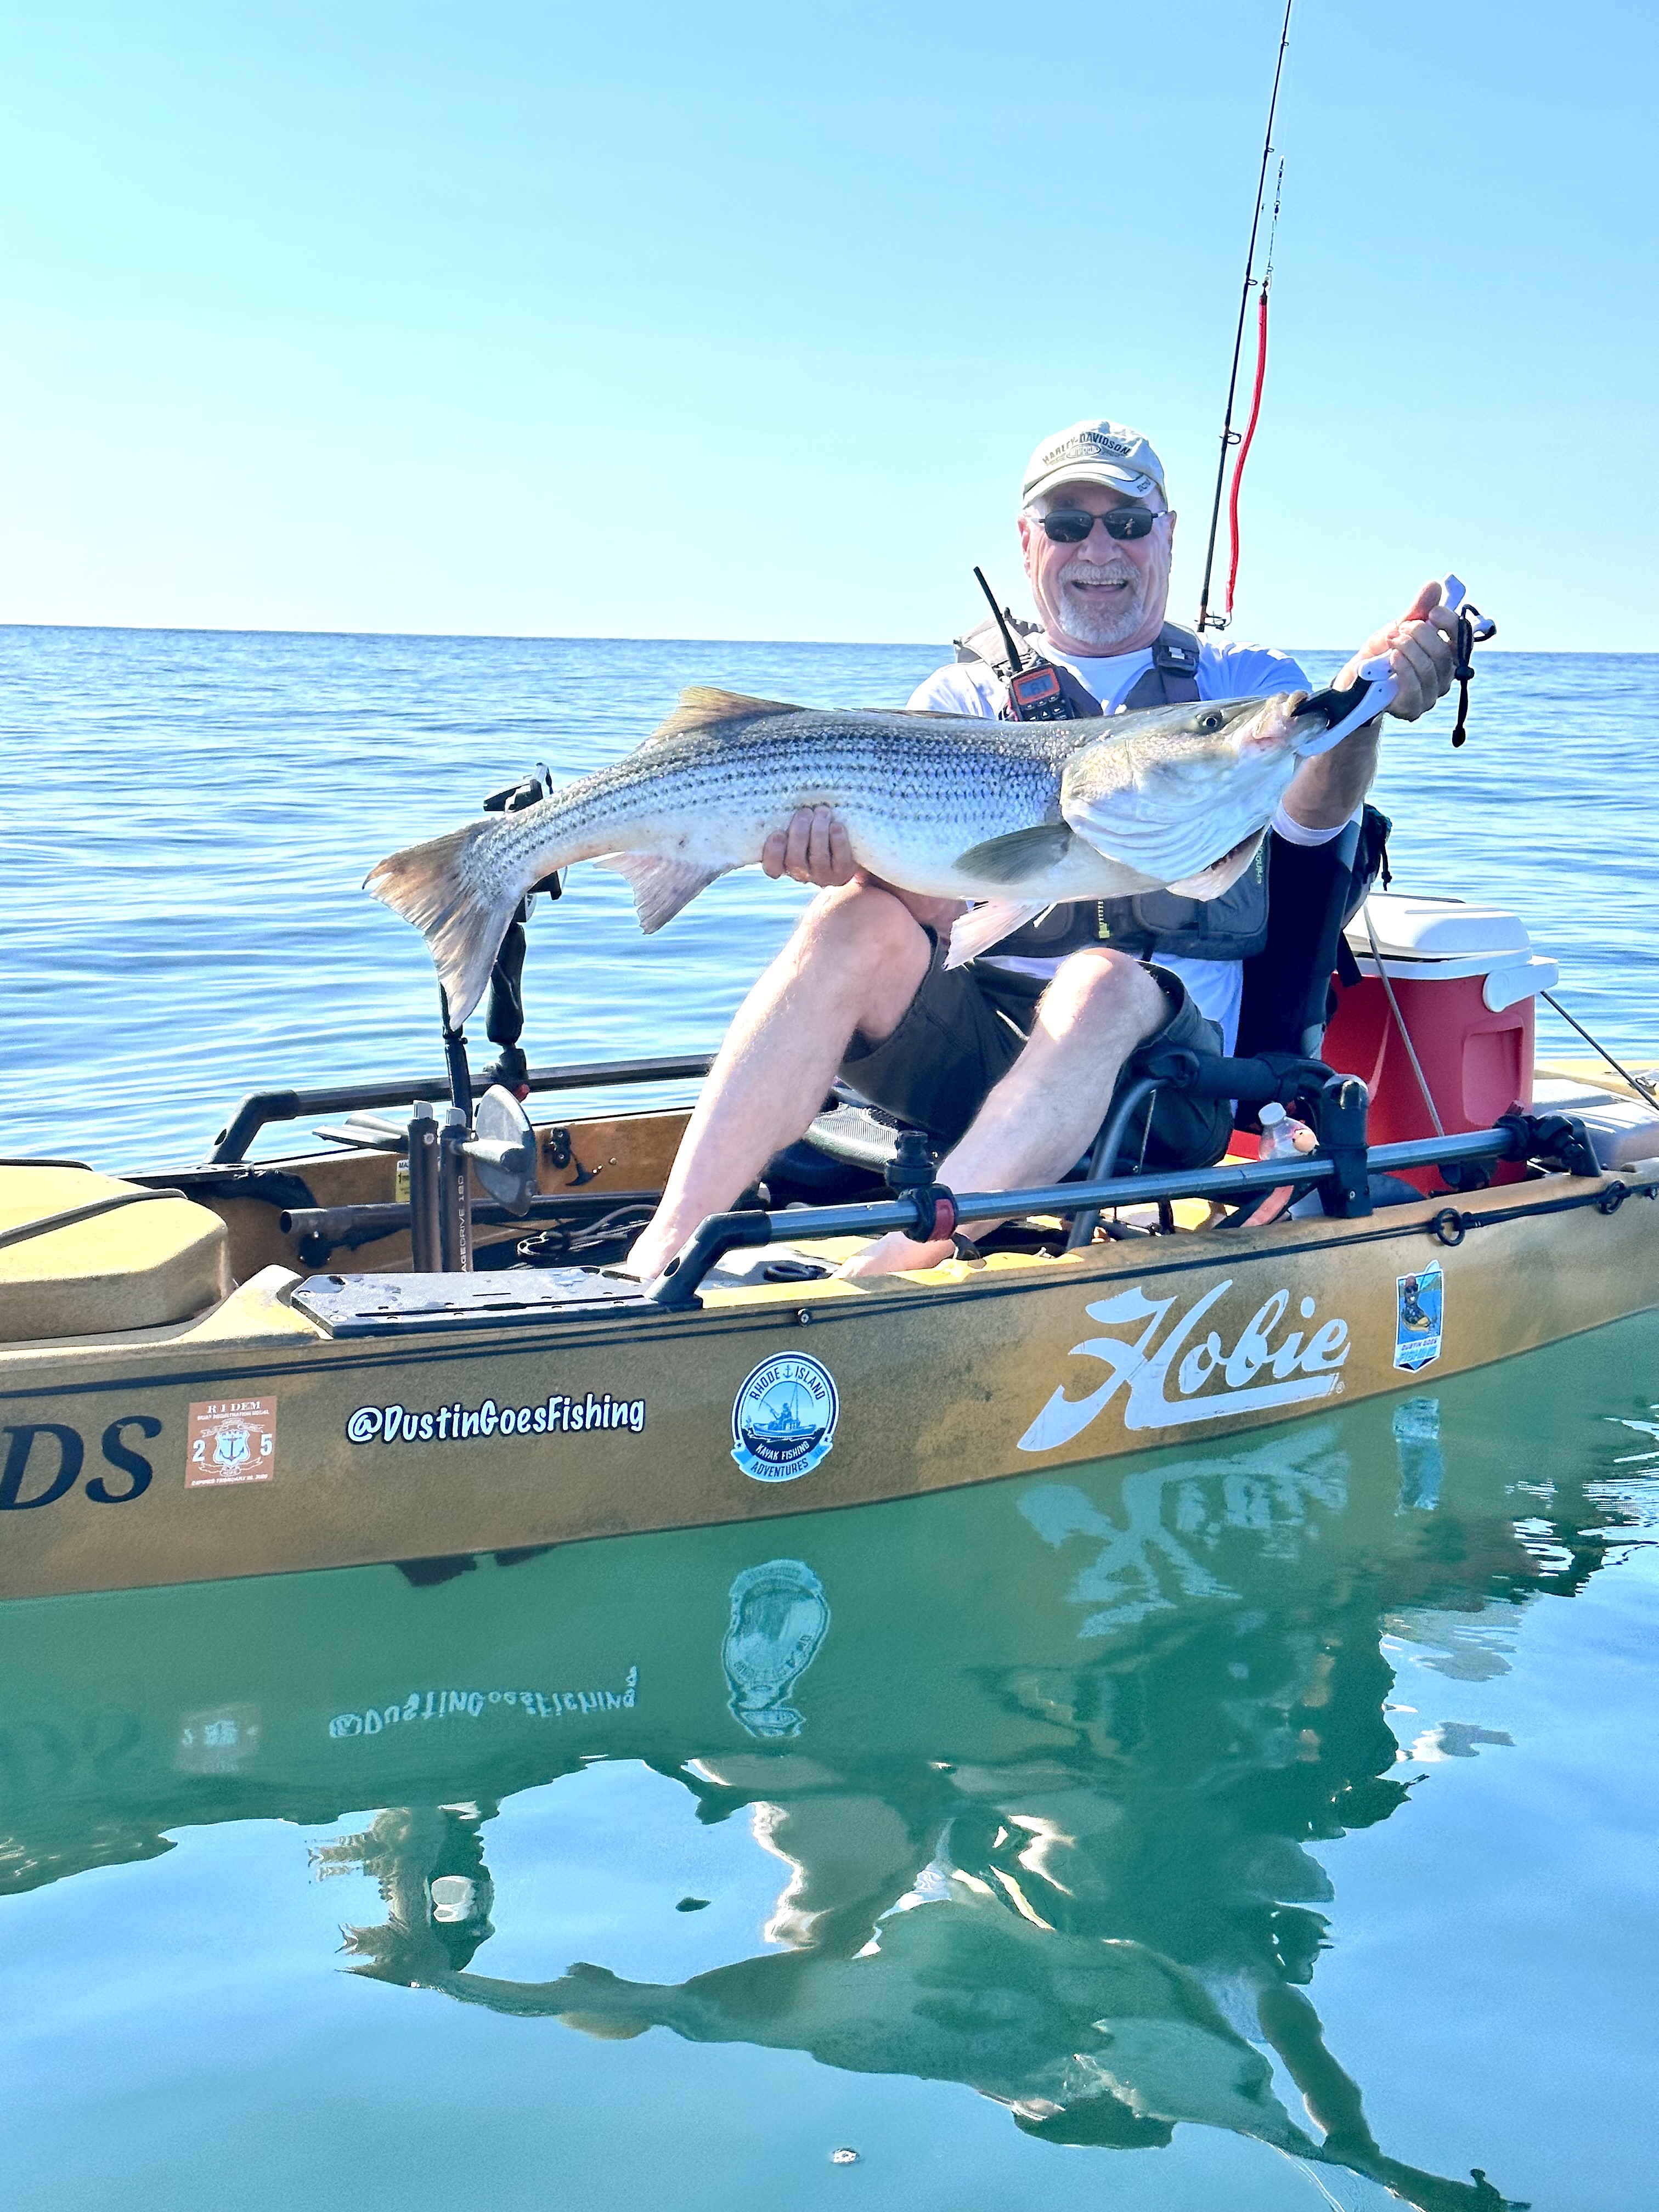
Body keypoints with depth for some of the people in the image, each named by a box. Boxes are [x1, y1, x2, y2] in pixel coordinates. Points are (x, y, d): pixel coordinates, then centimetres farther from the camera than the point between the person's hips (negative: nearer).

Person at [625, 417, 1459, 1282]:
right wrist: (843, 842, -27)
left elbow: (1309, 809, -10)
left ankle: (892, 1267, -53)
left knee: (1102, 982, -35)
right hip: (968, 1031, 2)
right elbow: (939, 901, -2)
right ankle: (668, 1247, -36)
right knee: (861, 919, -27)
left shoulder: (1244, 682, 15)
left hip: (1156, 1049, -1)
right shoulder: (967, 694, 17)